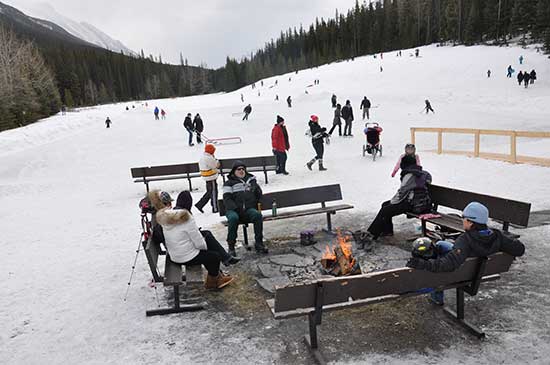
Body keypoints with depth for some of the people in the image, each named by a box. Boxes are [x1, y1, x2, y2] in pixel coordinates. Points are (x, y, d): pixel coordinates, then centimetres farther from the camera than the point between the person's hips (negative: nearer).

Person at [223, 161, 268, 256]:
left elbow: (259, 195, 27)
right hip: (233, 210, -2)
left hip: (249, 209, 2)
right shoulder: (229, 183, 14)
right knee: (233, 218, -35)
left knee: (258, 215, -30)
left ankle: (259, 243, -21)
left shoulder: (251, 180, 25)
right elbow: (227, 199, 2)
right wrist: (236, 208, -15)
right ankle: (231, 246, -23)